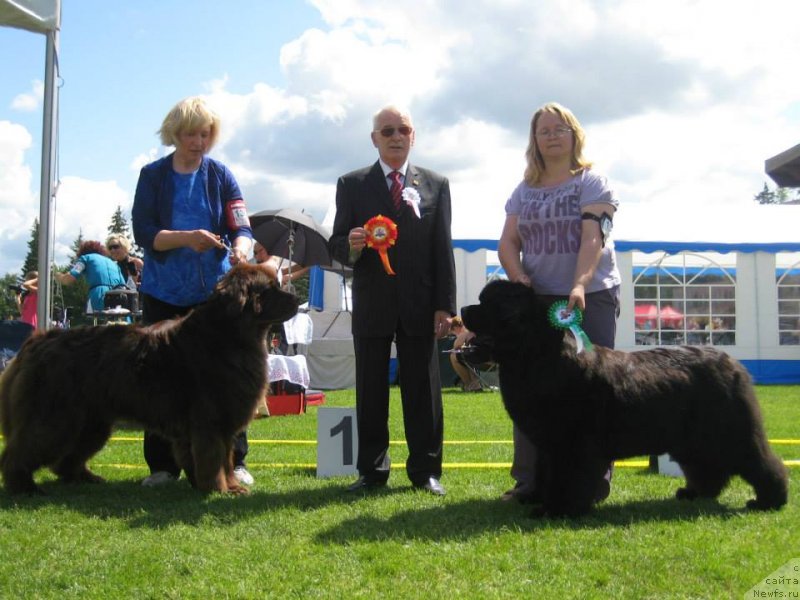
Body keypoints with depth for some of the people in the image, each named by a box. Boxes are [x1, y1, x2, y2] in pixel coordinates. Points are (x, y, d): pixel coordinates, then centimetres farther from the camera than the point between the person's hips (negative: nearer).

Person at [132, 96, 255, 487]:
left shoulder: (221, 175, 6)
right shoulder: (153, 175, 4)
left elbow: (241, 227, -2)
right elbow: (143, 232, -6)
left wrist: (240, 247, -25)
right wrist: (186, 238, -22)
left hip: (215, 292, 0)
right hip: (164, 293, 0)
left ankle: (234, 461, 4)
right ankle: (163, 464, 12)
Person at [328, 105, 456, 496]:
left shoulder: (435, 185, 9)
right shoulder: (352, 185, 7)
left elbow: (443, 250, 5)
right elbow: (336, 244, 5)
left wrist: (445, 306, -2)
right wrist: (350, 246, -20)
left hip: (420, 304, 0)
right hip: (371, 305, 0)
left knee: (423, 389, 4)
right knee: (370, 391, 5)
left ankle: (425, 470, 12)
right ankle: (372, 471, 13)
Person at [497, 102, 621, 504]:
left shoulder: (591, 182, 1)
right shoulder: (524, 191, 14)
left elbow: (593, 237, -13)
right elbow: (507, 242, 10)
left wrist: (579, 285, -27)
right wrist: (519, 278, -10)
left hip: (590, 296, -4)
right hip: (537, 299, 4)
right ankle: (530, 481, 7)